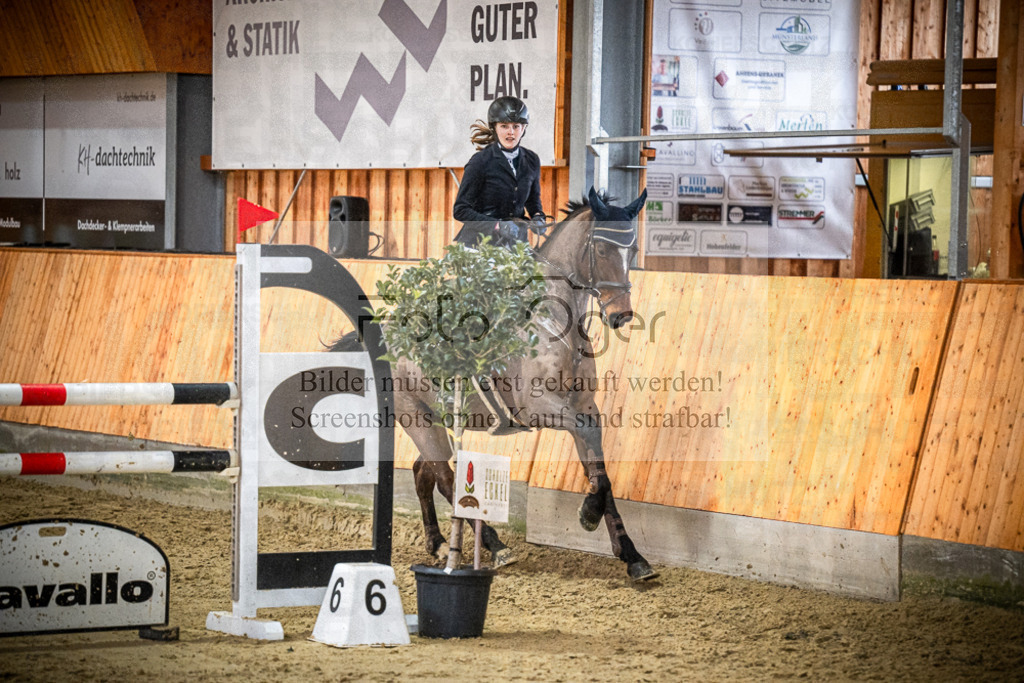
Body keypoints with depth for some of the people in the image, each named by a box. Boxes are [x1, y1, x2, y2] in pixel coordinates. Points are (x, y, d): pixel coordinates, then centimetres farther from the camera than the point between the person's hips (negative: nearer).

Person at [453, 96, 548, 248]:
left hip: (515, 242, 4)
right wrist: (497, 226, -16)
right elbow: (460, 210, -6)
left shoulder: (532, 161, 9)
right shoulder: (480, 161, -6)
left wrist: (538, 217, 3)